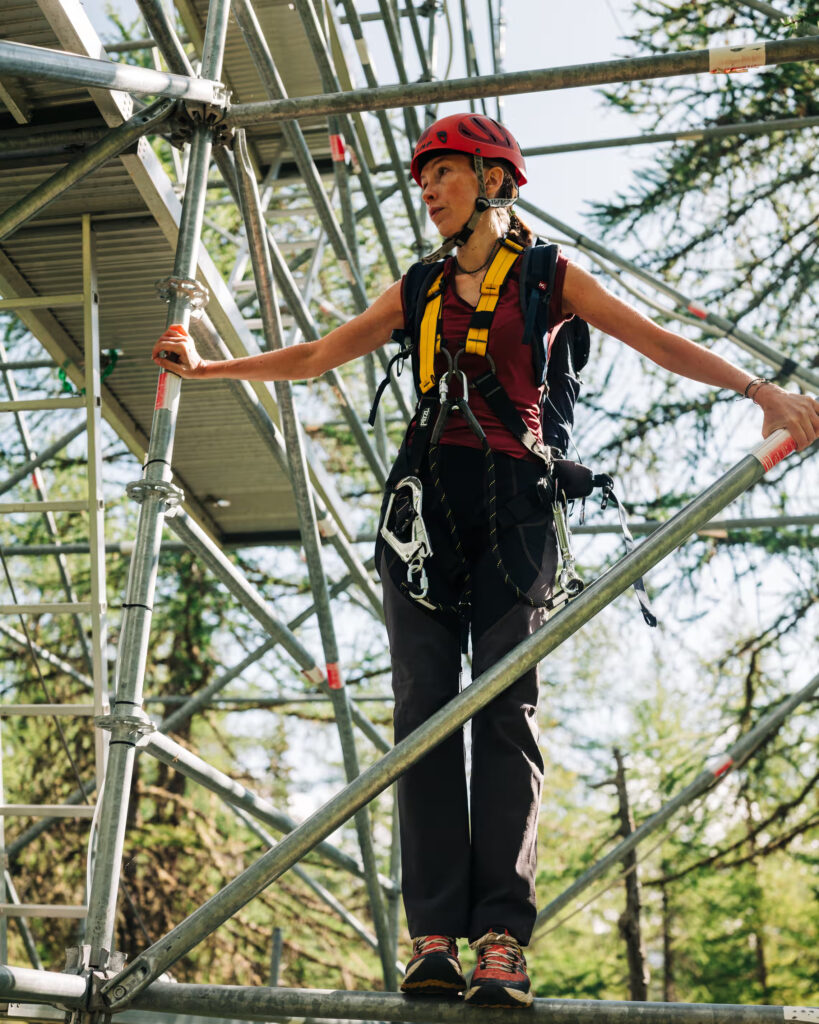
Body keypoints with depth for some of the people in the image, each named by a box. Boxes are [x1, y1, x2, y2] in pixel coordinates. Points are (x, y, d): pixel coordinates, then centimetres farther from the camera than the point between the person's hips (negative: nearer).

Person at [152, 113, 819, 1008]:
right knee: (424, 704, -7)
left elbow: (659, 343, 4)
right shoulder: (418, 290, 22)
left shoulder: (549, 278, 12)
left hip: (513, 498, -3)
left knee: (506, 707, -11)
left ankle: (502, 941, -12)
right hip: (425, 492, 3)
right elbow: (313, 358, 24)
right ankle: (434, 936, -6)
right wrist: (204, 368, 19)